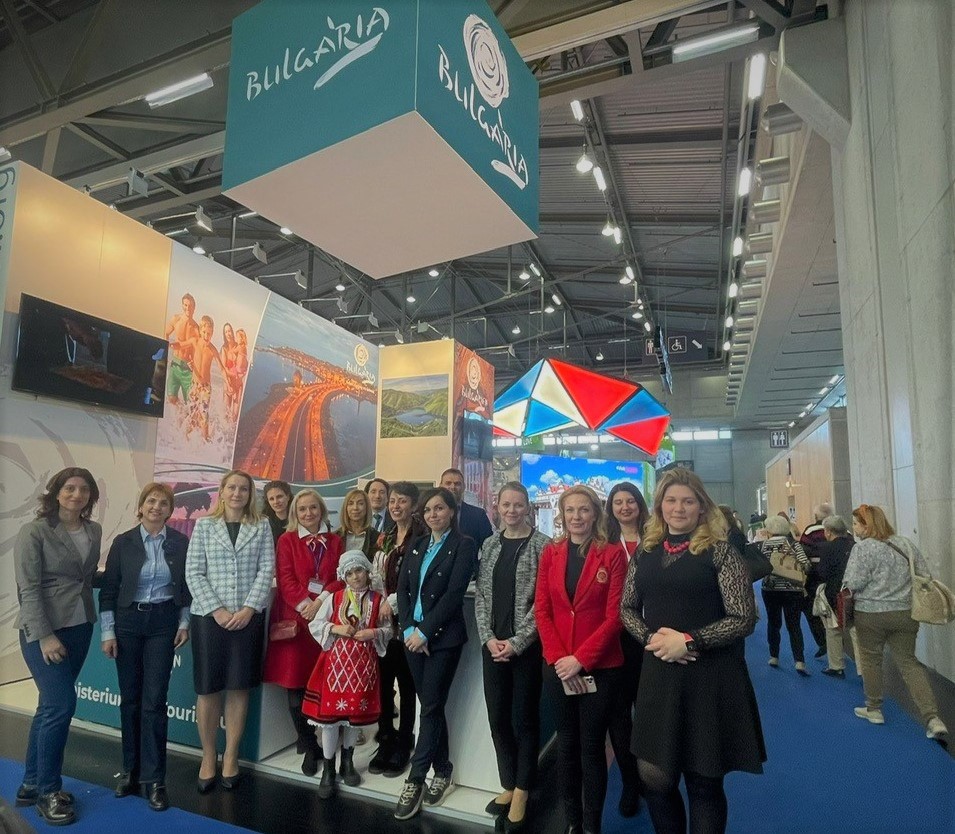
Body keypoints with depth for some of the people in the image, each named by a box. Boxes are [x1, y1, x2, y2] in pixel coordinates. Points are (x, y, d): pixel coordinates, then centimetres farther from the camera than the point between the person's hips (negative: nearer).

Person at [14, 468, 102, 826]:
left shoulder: (94, 531, 5)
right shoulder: (34, 532, -11)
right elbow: (29, 589, -14)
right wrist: (44, 636, -17)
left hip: (79, 627, 6)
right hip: (43, 630, -6)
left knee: (51, 706, 14)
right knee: (61, 704, -7)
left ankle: (31, 784, 28)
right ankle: (47, 791, 11)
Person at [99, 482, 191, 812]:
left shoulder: (179, 542, -2)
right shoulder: (123, 542, -3)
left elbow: (187, 585, 5)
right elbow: (108, 589, 0)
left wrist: (184, 623, 1)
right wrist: (107, 632, -3)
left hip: (163, 623, -1)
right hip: (128, 622, 1)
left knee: (154, 700, -2)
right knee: (130, 698, 11)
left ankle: (153, 779, 8)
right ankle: (130, 770, 28)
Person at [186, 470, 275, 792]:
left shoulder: (261, 527, 4)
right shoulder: (204, 525, 3)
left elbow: (267, 571, -1)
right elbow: (193, 573, -3)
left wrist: (248, 609, -12)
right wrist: (217, 610, -12)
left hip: (248, 618, 1)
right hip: (209, 617, 0)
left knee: (239, 688, 8)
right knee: (208, 689, 7)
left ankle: (231, 757, 23)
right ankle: (208, 758, 25)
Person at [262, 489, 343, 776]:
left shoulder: (335, 541, 11)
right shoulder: (287, 540, 5)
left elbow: (342, 577, 4)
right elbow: (285, 579, -3)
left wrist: (321, 601, -11)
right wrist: (304, 605, -15)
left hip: (326, 615, 2)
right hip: (294, 616, -2)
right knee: (295, 681, 1)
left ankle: (311, 740, 18)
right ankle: (309, 745, 14)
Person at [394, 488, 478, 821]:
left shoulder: (463, 545, -7)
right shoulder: (418, 545, 11)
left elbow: (453, 595, -14)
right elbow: (402, 587, 6)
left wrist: (425, 631, -15)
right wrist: (408, 629, -6)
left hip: (443, 637, -5)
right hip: (413, 635, 5)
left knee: (430, 706, -1)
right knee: (432, 705, 13)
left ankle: (415, 779, 10)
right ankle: (442, 771, 27)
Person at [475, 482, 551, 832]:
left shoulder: (542, 545, -7)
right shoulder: (489, 545, 7)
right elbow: (481, 595, 7)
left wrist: (516, 642, -14)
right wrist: (488, 637, -5)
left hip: (527, 646, -4)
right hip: (493, 645, 5)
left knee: (524, 719, 7)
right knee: (498, 717, 12)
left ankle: (521, 792, 24)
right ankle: (509, 785, 30)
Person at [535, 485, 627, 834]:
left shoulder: (613, 553, -6)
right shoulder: (550, 552, 3)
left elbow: (614, 615, -10)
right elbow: (541, 609, 1)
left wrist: (581, 659, -15)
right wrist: (558, 657, -10)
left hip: (601, 667, -3)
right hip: (558, 667, 3)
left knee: (592, 745, 8)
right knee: (566, 743, 14)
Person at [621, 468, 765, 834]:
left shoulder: (719, 551, -7)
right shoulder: (645, 552, 5)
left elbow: (743, 618, -10)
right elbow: (627, 608, 12)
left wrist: (689, 641, -17)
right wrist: (650, 637, -8)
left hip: (710, 677, -3)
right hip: (658, 674, 4)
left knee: (704, 782, 11)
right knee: (654, 777, 10)